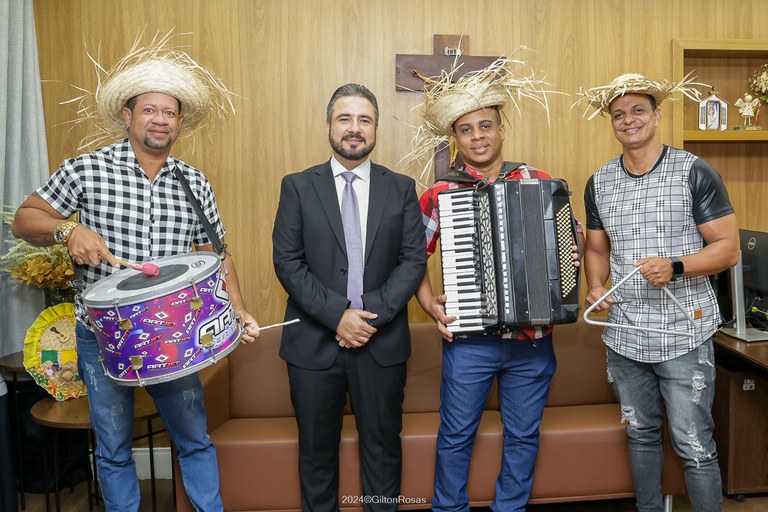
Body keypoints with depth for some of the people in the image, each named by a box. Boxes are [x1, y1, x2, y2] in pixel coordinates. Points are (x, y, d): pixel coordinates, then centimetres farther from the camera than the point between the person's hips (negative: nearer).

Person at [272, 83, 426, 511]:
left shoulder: (402, 188, 5)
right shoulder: (298, 186, 2)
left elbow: (414, 259, -1)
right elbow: (287, 262, -5)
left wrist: (374, 314, -14)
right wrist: (336, 315, -15)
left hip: (382, 341, 1)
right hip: (315, 342, 0)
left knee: (383, 447, 14)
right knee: (317, 451, 14)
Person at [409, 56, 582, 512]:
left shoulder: (538, 182, 2)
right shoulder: (441, 194, -2)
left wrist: (573, 257, -7)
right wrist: (431, 305, -7)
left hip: (533, 339, 2)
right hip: (468, 340, -1)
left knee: (523, 435, 15)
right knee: (456, 435, 11)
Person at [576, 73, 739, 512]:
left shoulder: (695, 173, -7)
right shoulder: (599, 184, 6)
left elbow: (728, 248, -8)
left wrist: (675, 266, -25)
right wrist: (595, 287, -5)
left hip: (684, 334, -4)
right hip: (624, 335, 4)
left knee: (695, 446, 1)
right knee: (641, 434, 18)